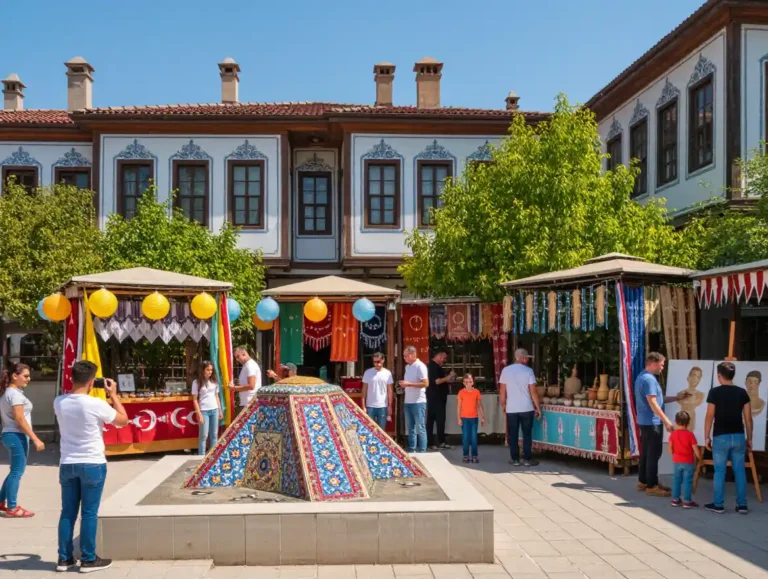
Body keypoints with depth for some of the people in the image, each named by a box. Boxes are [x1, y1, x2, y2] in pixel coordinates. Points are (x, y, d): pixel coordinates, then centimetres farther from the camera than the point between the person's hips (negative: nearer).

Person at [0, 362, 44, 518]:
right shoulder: (15, 394, -16)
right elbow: (19, 419, -21)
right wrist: (35, 439, -21)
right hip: (17, 435, -9)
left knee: (15, 471, 18)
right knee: (17, 472, -3)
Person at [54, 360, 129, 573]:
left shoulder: (59, 402, -2)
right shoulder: (95, 404, -17)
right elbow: (123, 420, -2)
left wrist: (86, 391, 14)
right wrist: (113, 395, 4)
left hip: (67, 464, 5)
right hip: (92, 464, -5)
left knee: (67, 512, 12)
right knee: (89, 513, 3)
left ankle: (64, 558, 19)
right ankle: (88, 559, 10)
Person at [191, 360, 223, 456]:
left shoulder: (214, 381, 9)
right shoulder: (197, 382, -4)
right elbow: (195, 400, -5)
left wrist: (220, 411, 11)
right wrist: (199, 414, -11)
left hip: (214, 410, 5)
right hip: (204, 411, -5)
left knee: (214, 435, 8)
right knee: (204, 435, -3)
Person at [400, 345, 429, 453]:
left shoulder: (420, 366, -12)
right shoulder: (407, 366, 13)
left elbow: (426, 383, -19)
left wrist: (409, 384, -21)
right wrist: (404, 384, 6)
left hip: (418, 402, -8)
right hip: (408, 402, 8)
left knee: (420, 428, -2)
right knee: (410, 428, 12)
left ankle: (422, 452, 2)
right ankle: (411, 450, 19)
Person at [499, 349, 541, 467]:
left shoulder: (506, 370, 1)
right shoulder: (528, 370, -6)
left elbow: (502, 390, 2)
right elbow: (533, 391, -8)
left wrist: (503, 405, 16)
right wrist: (538, 408, 0)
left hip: (511, 409, 2)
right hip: (526, 408, -2)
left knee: (513, 435, 7)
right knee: (527, 434, 7)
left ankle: (515, 459, 10)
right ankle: (527, 459, 9)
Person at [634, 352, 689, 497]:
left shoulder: (642, 376, 15)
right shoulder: (649, 379, -18)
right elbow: (653, 403, -23)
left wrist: (677, 397, 19)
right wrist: (666, 421, -21)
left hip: (645, 421, 10)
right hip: (652, 422, -10)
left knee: (646, 452, 15)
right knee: (653, 454, -6)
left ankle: (643, 482, 22)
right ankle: (651, 486, -2)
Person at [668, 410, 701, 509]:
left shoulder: (673, 434, -3)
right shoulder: (690, 434, -12)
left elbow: (670, 449, 2)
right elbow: (695, 449, -11)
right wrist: (700, 458, 4)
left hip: (677, 462, 3)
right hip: (688, 462, -3)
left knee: (676, 480, 12)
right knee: (687, 481, 1)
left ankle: (675, 499, 18)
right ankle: (687, 501, 3)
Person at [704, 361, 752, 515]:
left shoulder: (715, 392, -7)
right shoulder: (742, 392, 4)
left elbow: (710, 416, -8)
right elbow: (748, 418, 4)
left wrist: (707, 437, 1)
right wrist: (749, 438, 13)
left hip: (721, 437, -3)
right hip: (739, 436, 3)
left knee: (720, 471, 3)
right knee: (740, 471, 9)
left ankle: (718, 505, 7)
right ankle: (742, 505, 12)